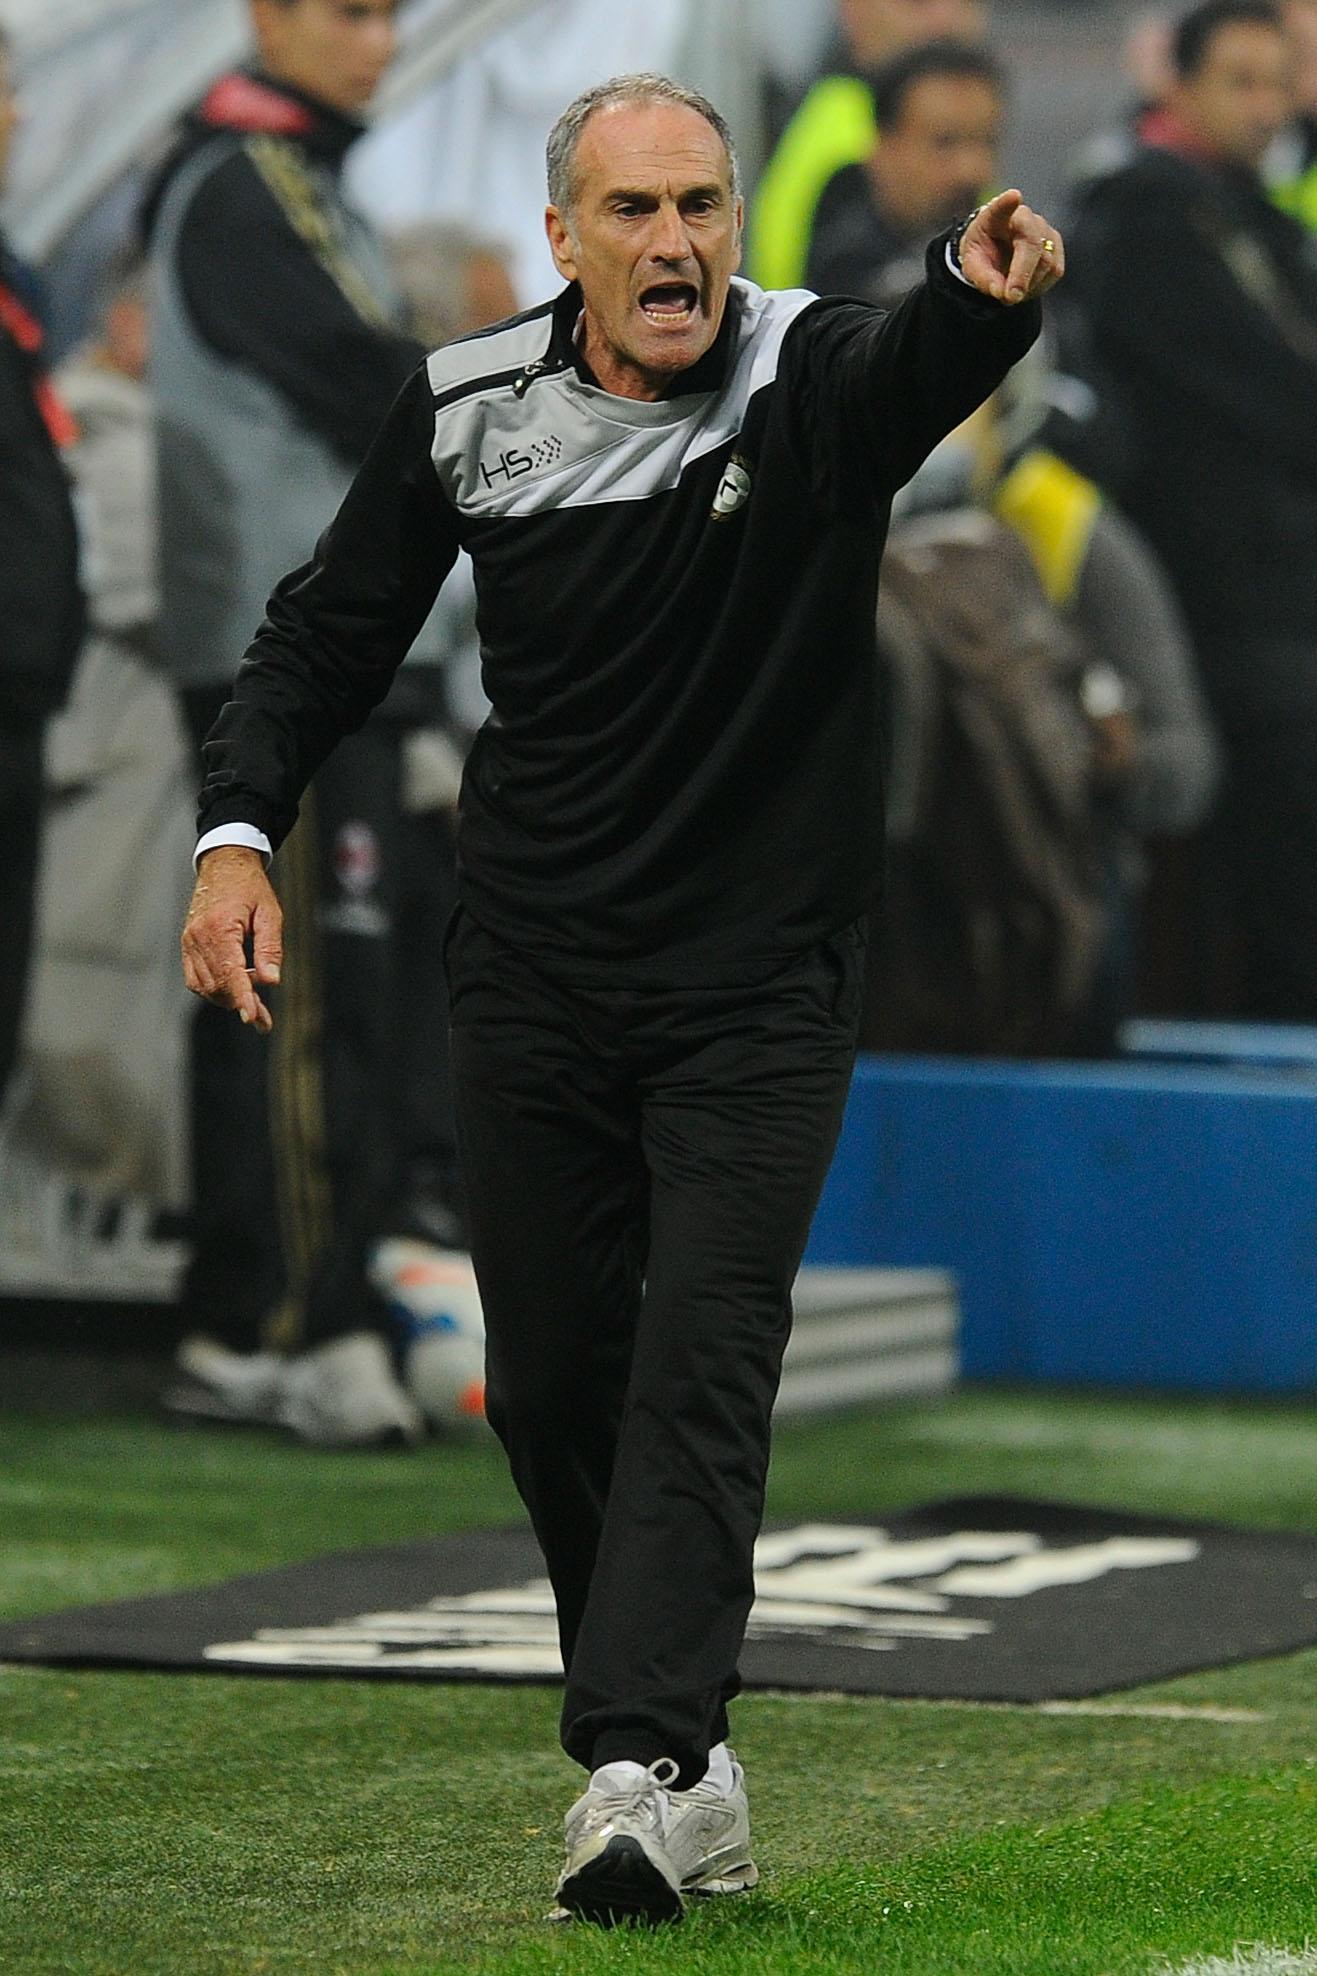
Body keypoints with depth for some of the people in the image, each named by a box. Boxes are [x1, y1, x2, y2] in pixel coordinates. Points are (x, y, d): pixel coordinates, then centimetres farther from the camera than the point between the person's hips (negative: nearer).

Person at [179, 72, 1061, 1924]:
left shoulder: (816, 377, -12)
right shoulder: (470, 406, -3)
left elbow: (922, 363, -36)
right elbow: (330, 633, 9)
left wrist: (985, 295, -60)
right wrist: (239, 828, -6)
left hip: (759, 988, -4)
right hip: (531, 986, 4)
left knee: (702, 1367, -13)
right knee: (549, 1384, 7)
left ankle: (641, 1773, -20)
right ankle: (686, 1760, 21)